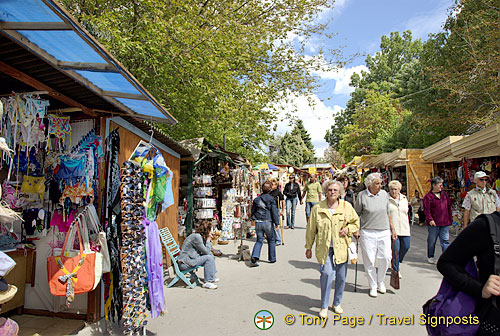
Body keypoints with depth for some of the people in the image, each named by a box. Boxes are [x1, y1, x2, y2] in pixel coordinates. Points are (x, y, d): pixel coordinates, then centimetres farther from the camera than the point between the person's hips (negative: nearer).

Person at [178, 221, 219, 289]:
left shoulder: (199, 236, 10)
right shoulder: (196, 237, -20)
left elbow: (205, 250, 13)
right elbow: (206, 251, -17)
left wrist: (209, 240, 2)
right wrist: (208, 240, -6)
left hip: (190, 258, 10)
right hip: (185, 263, -10)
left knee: (210, 254, 10)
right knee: (208, 258, -18)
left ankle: (212, 277, 17)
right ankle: (207, 282, -13)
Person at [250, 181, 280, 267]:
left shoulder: (256, 199, 7)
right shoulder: (271, 199, -7)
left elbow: (253, 211, 13)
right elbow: (274, 212, -7)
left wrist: (253, 219, 24)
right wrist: (277, 223, -3)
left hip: (258, 223, 3)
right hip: (268, 222, -3)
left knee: (259, 240, 9)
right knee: (271, 240, 14)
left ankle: (254, 257, -9)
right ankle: (272, 258, 23)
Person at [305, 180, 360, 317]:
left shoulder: (347, 206, 4)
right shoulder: (317, 208, 1)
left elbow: (356, 222, 16)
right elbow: (311, 230, 6)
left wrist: (348, 229, -5)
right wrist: (308, 247, 8)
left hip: (341, 248, 2)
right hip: (324, 248, -2)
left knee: (341, 277, 10)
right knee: (327, 273, -15)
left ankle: (337, 303, 33)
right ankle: (324, 306, 3)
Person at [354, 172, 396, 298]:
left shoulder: (384, 194, 6)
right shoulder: (362, 196, -6)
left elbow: (387, 213, 15)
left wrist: (392, 228, 16)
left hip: (384, 232, 3)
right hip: (367, 232, -3)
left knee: (386, 258, 2)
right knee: (369, 260, 3)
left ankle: (381, 281, 27)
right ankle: (373, 286, 21)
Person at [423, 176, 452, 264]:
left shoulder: (444, 194, 12)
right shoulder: (428, 196, -6)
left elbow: (449, 207, 17)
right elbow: (426, 210, -12)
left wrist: (450, 219, 14)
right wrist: (430, 219, -21)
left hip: (445, 223, 4)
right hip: (434, 223, -4)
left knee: (445, 240, 1)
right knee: (432, 241, 8)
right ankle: (430, 257, 23)